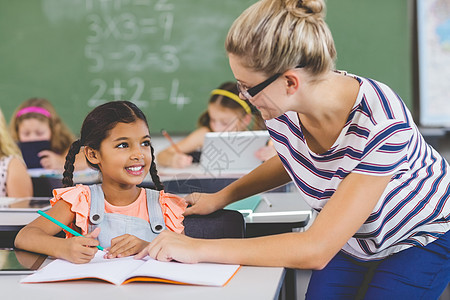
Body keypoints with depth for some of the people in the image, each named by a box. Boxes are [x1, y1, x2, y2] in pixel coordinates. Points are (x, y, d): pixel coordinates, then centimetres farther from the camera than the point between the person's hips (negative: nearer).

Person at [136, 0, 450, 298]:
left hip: (421, 238, -5)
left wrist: (199, 249, -40)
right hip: (348, 236, 5)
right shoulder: (280, 109, -21)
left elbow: (315, 250, -40)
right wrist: (221, 197, -3)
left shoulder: (382, 125, -40)